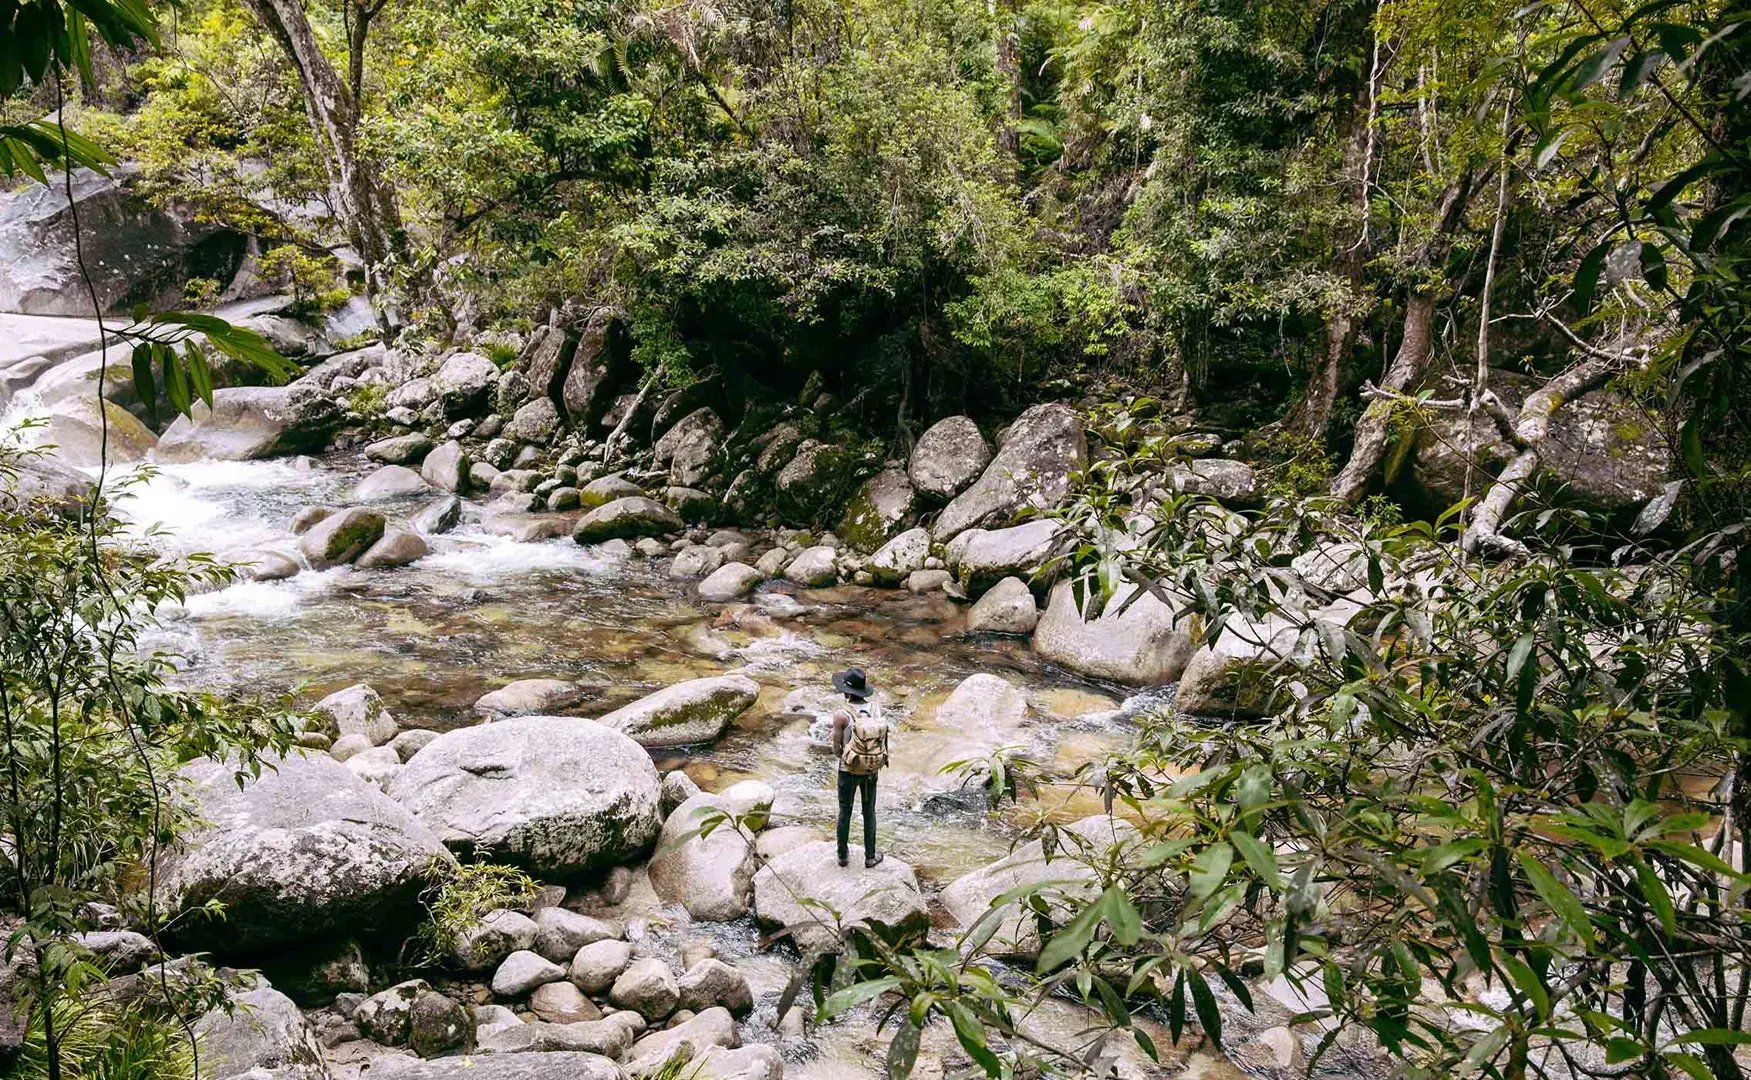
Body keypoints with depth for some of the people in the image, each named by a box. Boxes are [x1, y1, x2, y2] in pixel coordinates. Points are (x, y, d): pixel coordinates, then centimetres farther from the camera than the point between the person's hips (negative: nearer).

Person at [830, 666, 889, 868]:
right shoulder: (875, 709, -8)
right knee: (869, 812, 19)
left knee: (845, 812, 17)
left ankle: (843, 854, 29)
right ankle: (870, 855, 28)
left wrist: (840, 752, 6)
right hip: (871, 769, 3)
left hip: (848, 770, -3)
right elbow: (882, 741, 0)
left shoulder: (841, 714, -22)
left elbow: (836, 749, -15)